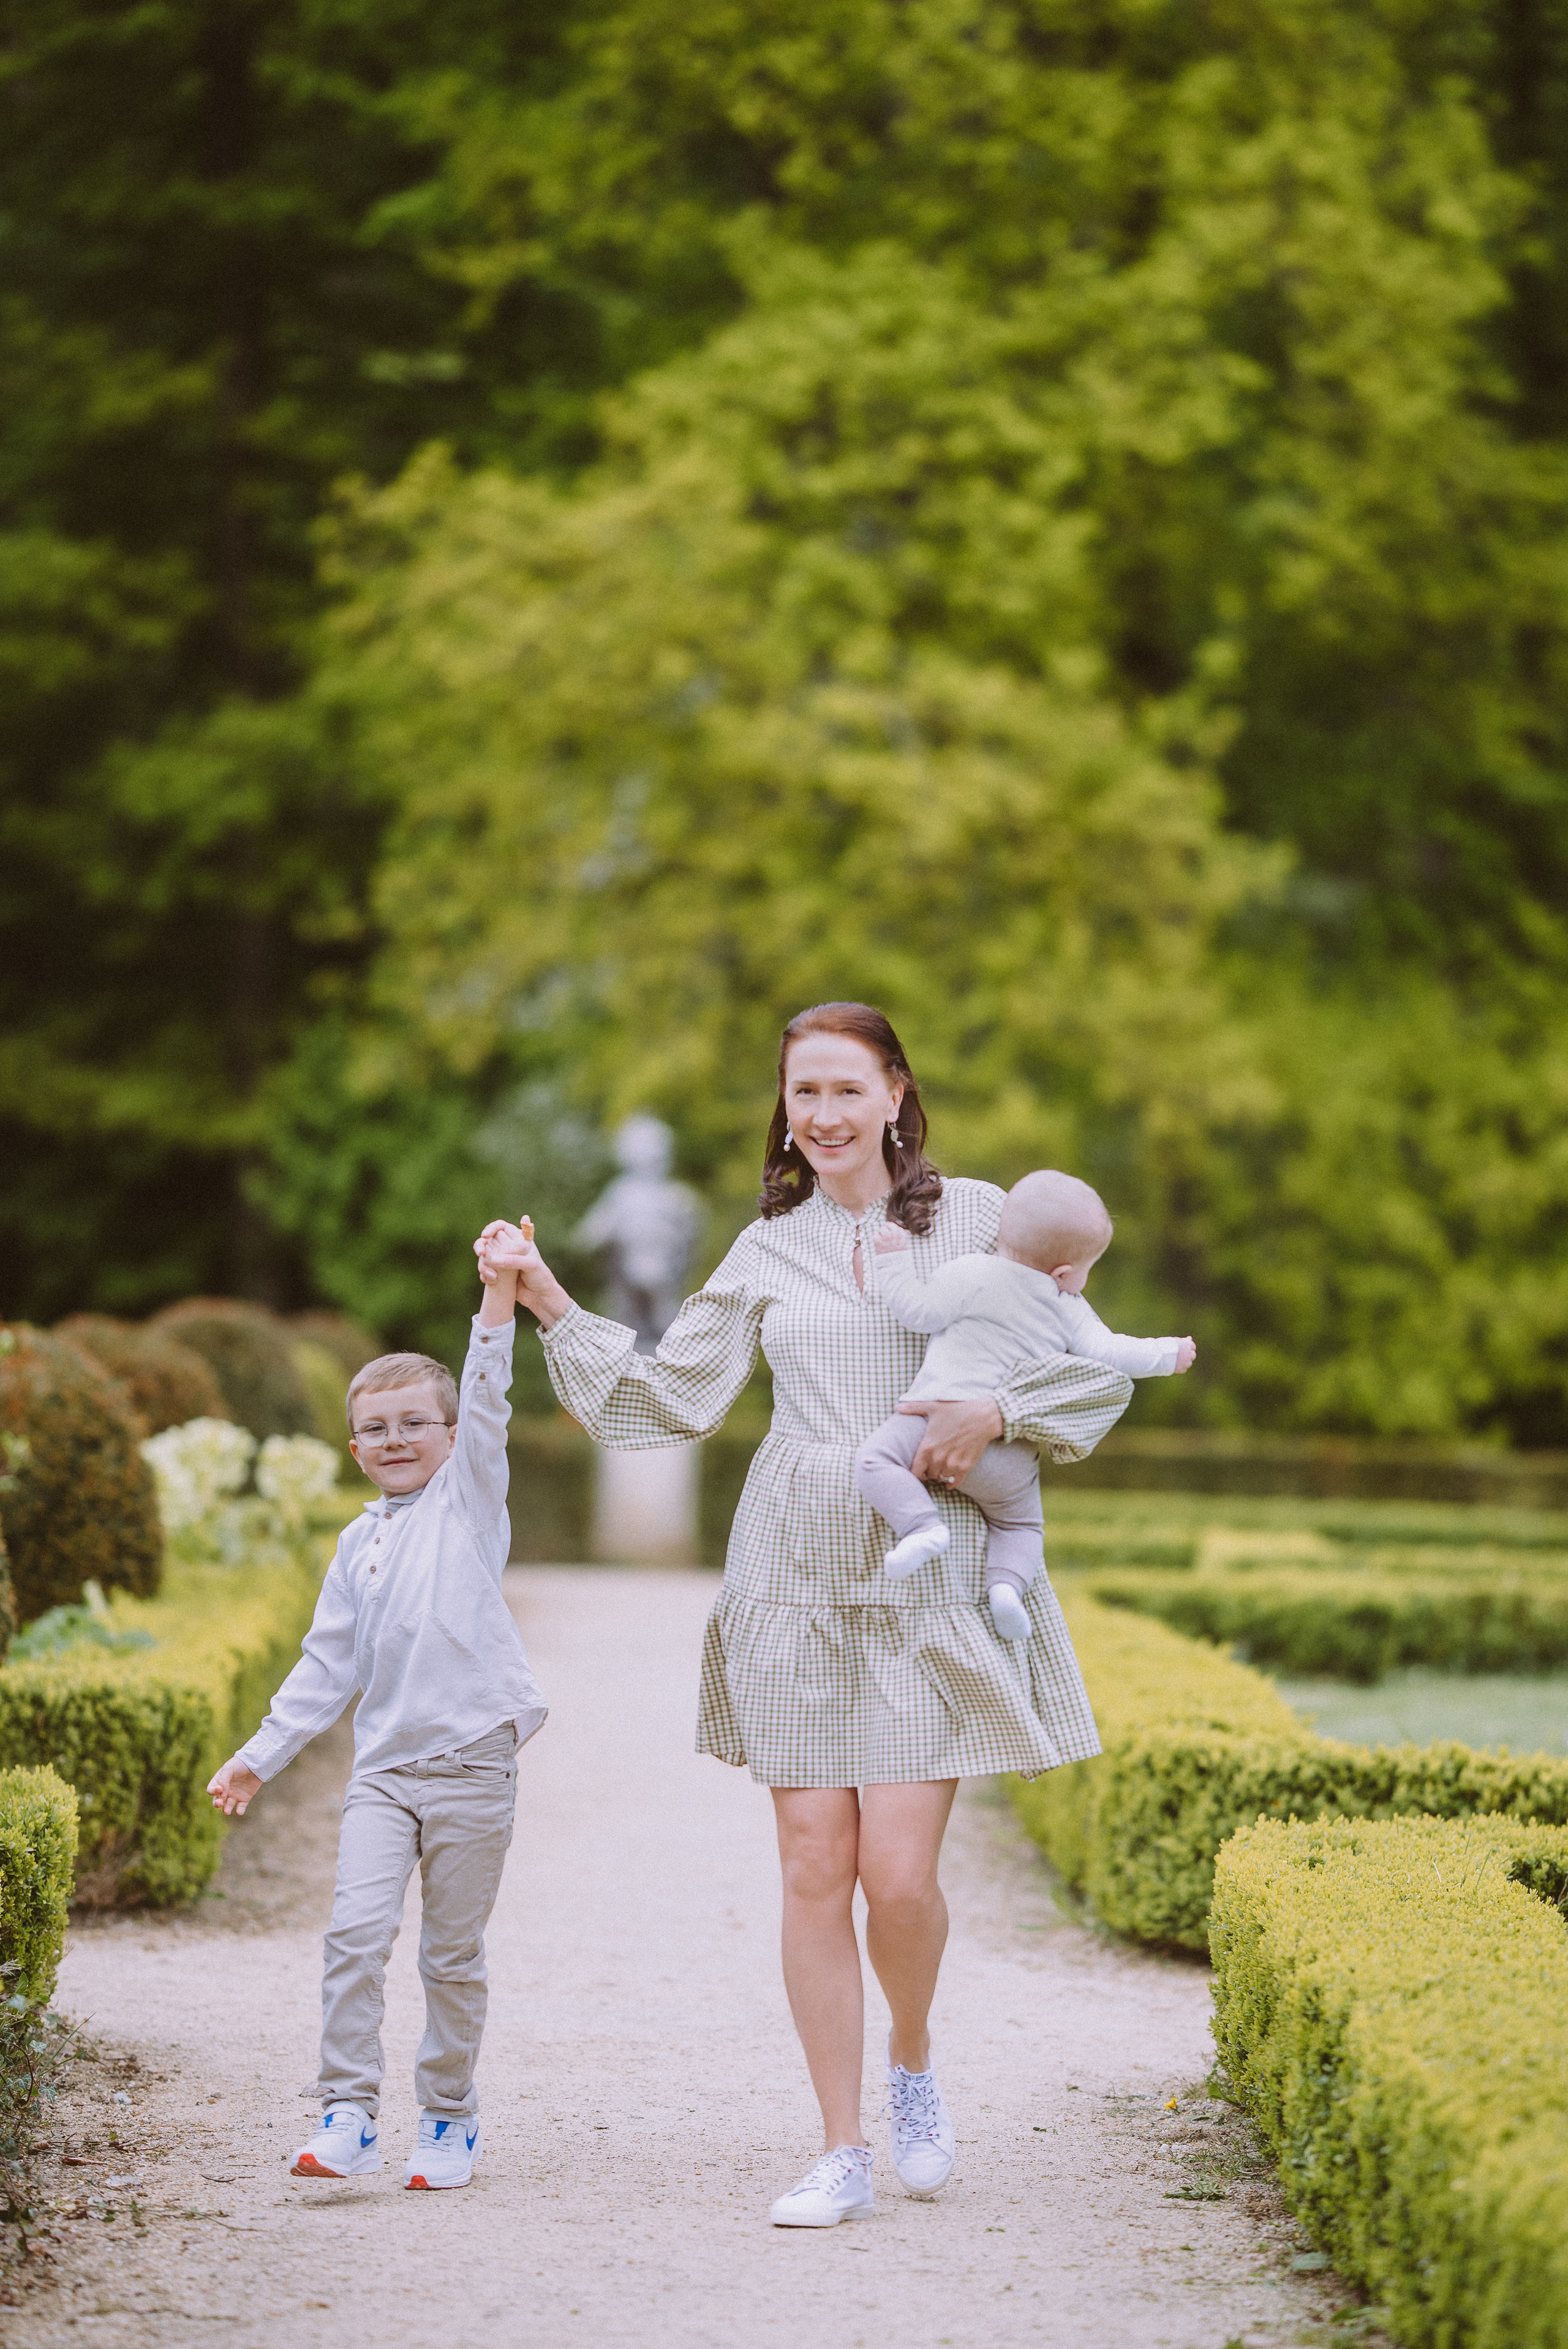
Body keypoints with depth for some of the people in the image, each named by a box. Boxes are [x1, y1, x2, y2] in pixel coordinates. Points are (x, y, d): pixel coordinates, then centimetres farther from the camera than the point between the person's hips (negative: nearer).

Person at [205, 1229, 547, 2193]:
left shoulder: (470, 1497, 3)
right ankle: (350, 2116, -9)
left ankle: (451, 2118, 17)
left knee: (453, 1954, 4)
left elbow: (486, 1405, -13)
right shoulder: (361, 1542, 15)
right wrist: (262, 1755, 17)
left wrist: (500, 1294, -26)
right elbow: (329, 1665, 19)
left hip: (472, 1761, -3)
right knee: (356, 1932, -11)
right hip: (384, 1764, 3)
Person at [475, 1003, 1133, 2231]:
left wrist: (995, 1412, -10)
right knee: (815, 1870, -1)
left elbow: (1100, 1365, 7)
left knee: (899, 1871, -10)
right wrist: (548, 1301, 5)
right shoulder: (768, 1251, 12)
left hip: (929, 1578, -2)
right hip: (797, 1576, 2)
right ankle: (844, 2153, 8)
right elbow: (672, 1396, 13)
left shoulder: (974, 1217, 5)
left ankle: (917, 2065, 21)